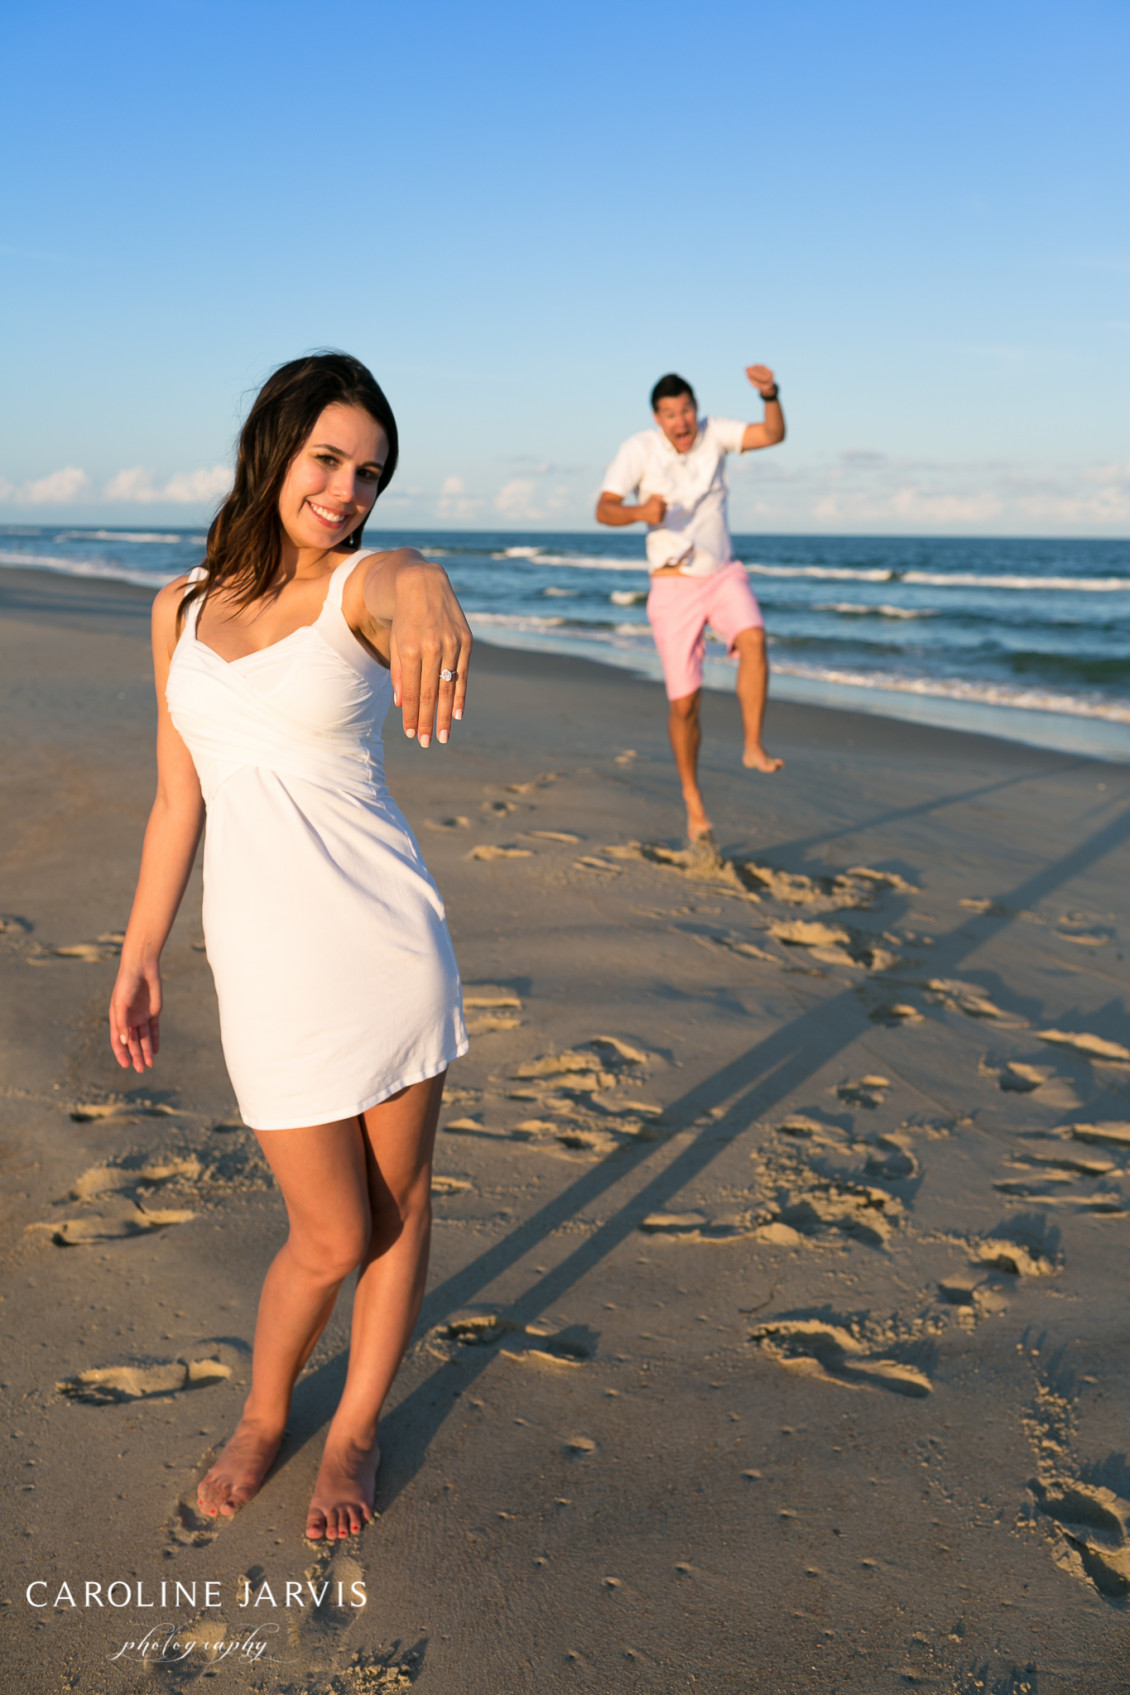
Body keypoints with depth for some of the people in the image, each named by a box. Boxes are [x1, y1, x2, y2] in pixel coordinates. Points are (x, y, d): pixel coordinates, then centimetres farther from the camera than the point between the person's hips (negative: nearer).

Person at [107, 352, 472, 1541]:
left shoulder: (366, 585, -6)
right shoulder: (183, 608, 5)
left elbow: (412, 586, -34)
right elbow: (177, 799, 10)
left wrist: (426, 599, -59)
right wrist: (138, 959, 10)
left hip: (385, 938, -1)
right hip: (266, 962, 1)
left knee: (400, 1201, 13)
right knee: (333, 1234, 6)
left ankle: (354, 1431, 38)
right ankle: (262, 1415, 37)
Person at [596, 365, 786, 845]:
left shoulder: (712, 432, -2)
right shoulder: (639, 448, -10)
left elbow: (774, 434, -11)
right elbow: (603, 510, -17)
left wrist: (770, 394, -31)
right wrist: (639, 512, -38)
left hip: (724, 574, 2)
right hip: (673, 586, -2)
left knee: (753, 639, -32)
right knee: (684, 703, -2)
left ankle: (753, 747, -22)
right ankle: (693, 801, 17)